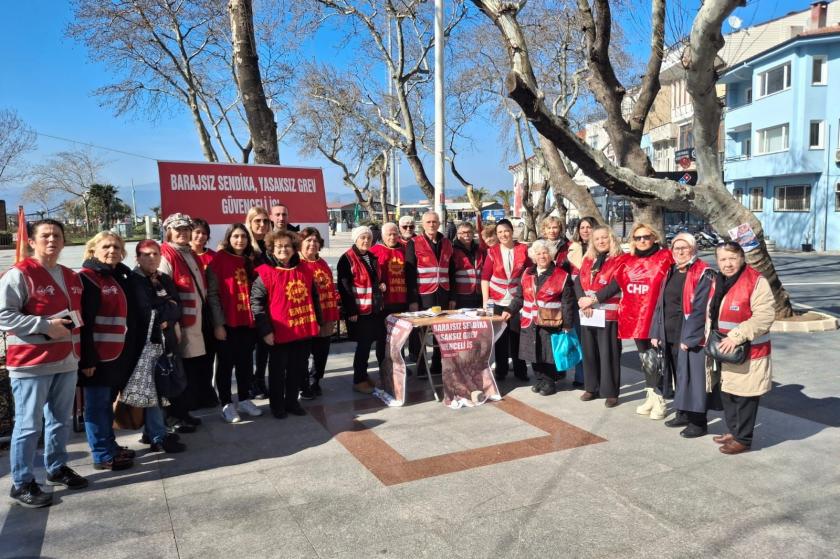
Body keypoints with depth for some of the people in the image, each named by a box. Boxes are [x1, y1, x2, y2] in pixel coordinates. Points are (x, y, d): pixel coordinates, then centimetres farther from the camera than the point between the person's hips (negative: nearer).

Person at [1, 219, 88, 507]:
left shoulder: (72, 277, 14)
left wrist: (74, 325, 10)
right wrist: (46, 325, -21)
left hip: (67, 361, 7)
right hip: (31, 364, -7)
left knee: (61, 421, 17)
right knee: (29, 426, 0)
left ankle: (57, 468, 33)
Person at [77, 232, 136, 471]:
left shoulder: (121, 277, 15)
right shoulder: (87, 278, -10)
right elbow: (83, 322, -16)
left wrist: (129, 349, 16)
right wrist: (87, 358, -20)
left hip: (118, 353, 8)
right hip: (96, 355, -8)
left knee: (107, 402, 17)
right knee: (97, 405, 1)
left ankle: (110, 445, 28)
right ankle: (103, 455, 9)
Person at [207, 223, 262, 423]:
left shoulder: (249, 261, 11)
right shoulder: (219, 259, -7)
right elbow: (212, 293, -10)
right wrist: (218, 323, -15)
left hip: (247, 321, 6)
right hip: (227, 322, -5)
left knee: (246, 362, 12)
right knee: (226, 364, 5)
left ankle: (244, 400, 25)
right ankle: (226, 405, 15)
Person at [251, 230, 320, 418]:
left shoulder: (304, 271, 7)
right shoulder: (265, 273, -10)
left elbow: (313, 297, 16)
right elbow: (256, 302, -12)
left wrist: (317, 321, 14)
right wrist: (265, 330, -15)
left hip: (304, 330, 5)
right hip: (280, 332, -5)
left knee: (298, 369, 15)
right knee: (278, 371, 10)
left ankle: (292, 401, 31)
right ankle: (277, 405, 25)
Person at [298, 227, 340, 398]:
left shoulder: (323, 264, 13)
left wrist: (334, 315, 13)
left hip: (325, 318, 7)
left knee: (322, 353, 14)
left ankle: (314, 383, 31)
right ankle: (303, 386, 21)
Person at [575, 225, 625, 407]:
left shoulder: (620, 259, -4)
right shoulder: (587, 259, 14)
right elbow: (578, 281, 6)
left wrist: (593, 299, -18)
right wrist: (581, 300, -12)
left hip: (609, 314, -6)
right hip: (588, 313, 6)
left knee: (608, 353, -1)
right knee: (589, 352, 11)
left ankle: (611, 392, 9)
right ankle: (592, 388, 24)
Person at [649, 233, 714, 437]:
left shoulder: (703, 274, -9)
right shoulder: (671, 272, 12)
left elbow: (700, 309, -15)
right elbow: (661, 304, 14)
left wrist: (689, 338, -19)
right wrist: (656, 332, 8)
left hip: (690, 336, -7)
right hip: (670, 336, 7)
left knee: (692, 376, -2)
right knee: (679, 375, 15)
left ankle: (698, 422, 8)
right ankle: (683, 413, 28)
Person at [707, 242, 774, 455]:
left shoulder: (756, 281, -14)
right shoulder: (718, 282, 10)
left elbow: (765, 316, -21)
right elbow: (711, 315, 21)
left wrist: (737, 336, -25)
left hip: (749, 353, -7)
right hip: (724, 351, 7)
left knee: (744, 396, 2)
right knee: (727, 393, 17)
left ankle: (743, 439, 15)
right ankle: (733, 431, 33)